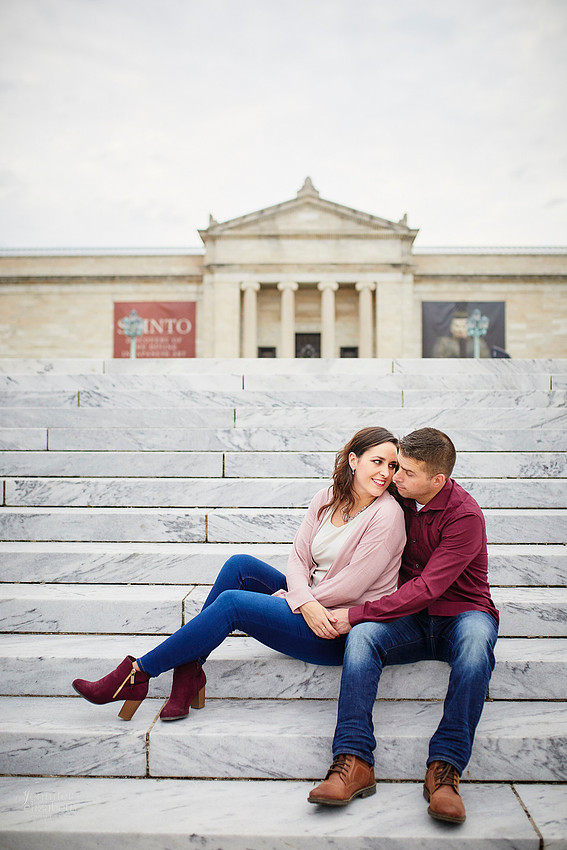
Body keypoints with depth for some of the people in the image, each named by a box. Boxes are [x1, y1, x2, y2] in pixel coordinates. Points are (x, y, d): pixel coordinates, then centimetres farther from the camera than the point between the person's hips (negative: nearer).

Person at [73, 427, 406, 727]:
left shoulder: (387, 515, -16)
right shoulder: (328, 498, 3)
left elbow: (351, 587, -17)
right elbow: (299, 557, 1)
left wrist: (290, 600, -8)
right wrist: (304, 602, -19)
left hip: (339, 632, -6)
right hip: (305, 601, 7)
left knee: (232, 603, -19)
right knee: (240, 565, -12)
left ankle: (136, 673, -8)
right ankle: (188, 669, -8)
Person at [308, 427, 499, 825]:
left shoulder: (465, 517, -18)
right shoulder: (398, 497, 0)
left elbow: (425, 589, -24)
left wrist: (356, 613, -23)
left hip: (461, 613, -4)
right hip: (410, 617, 4)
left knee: (476, 639, -39)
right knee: (363, 635, -29)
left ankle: (445, 768, -35)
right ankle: (355, 762, -32)